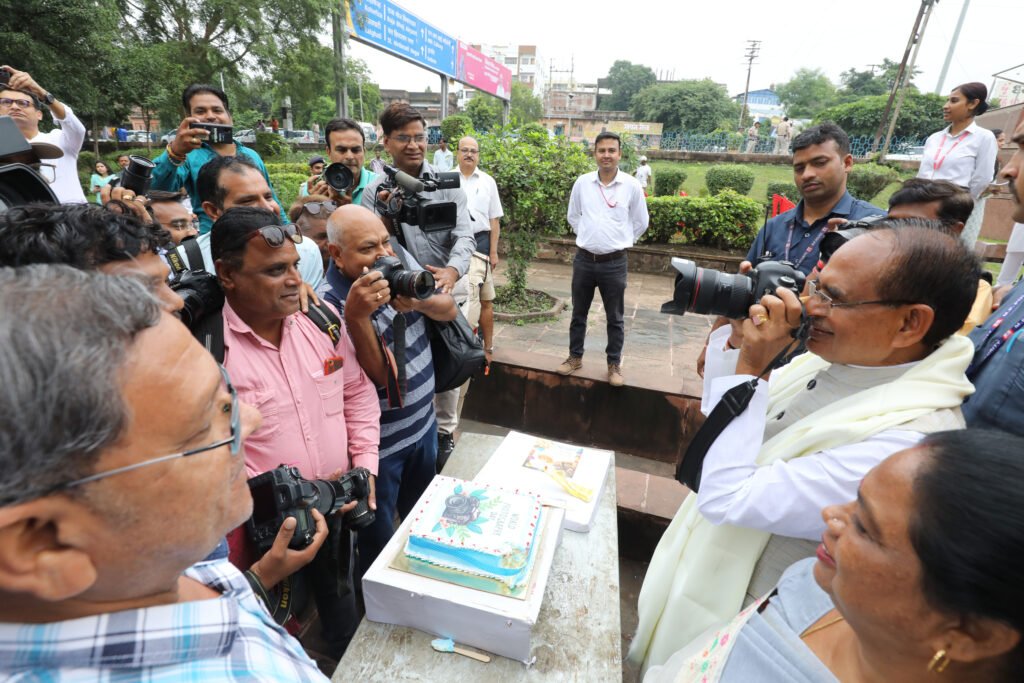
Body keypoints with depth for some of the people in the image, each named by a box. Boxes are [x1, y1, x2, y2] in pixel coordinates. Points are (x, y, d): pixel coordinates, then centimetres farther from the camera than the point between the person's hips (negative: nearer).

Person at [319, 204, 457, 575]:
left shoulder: (398, 258, -7)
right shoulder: (330, 303, -25)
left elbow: (448, 309, -4)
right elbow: (374, 376, -27)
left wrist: (421, 301, -26)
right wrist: (356, 315, -41)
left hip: (424, 422, 6)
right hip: (380, 443, -6)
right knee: (379, 539, 18)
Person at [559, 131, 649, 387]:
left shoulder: (631, 185, -5)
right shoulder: (582, 182, 0)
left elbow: (640, 222, 7)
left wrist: (619, 242, 6)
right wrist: (588, 236, 10)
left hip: (614, 263, -2)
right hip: (584, 259, 2)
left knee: (615, 318, 7)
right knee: (578, 313, 13)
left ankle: (614, 364, 21)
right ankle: (575, 356, 29)